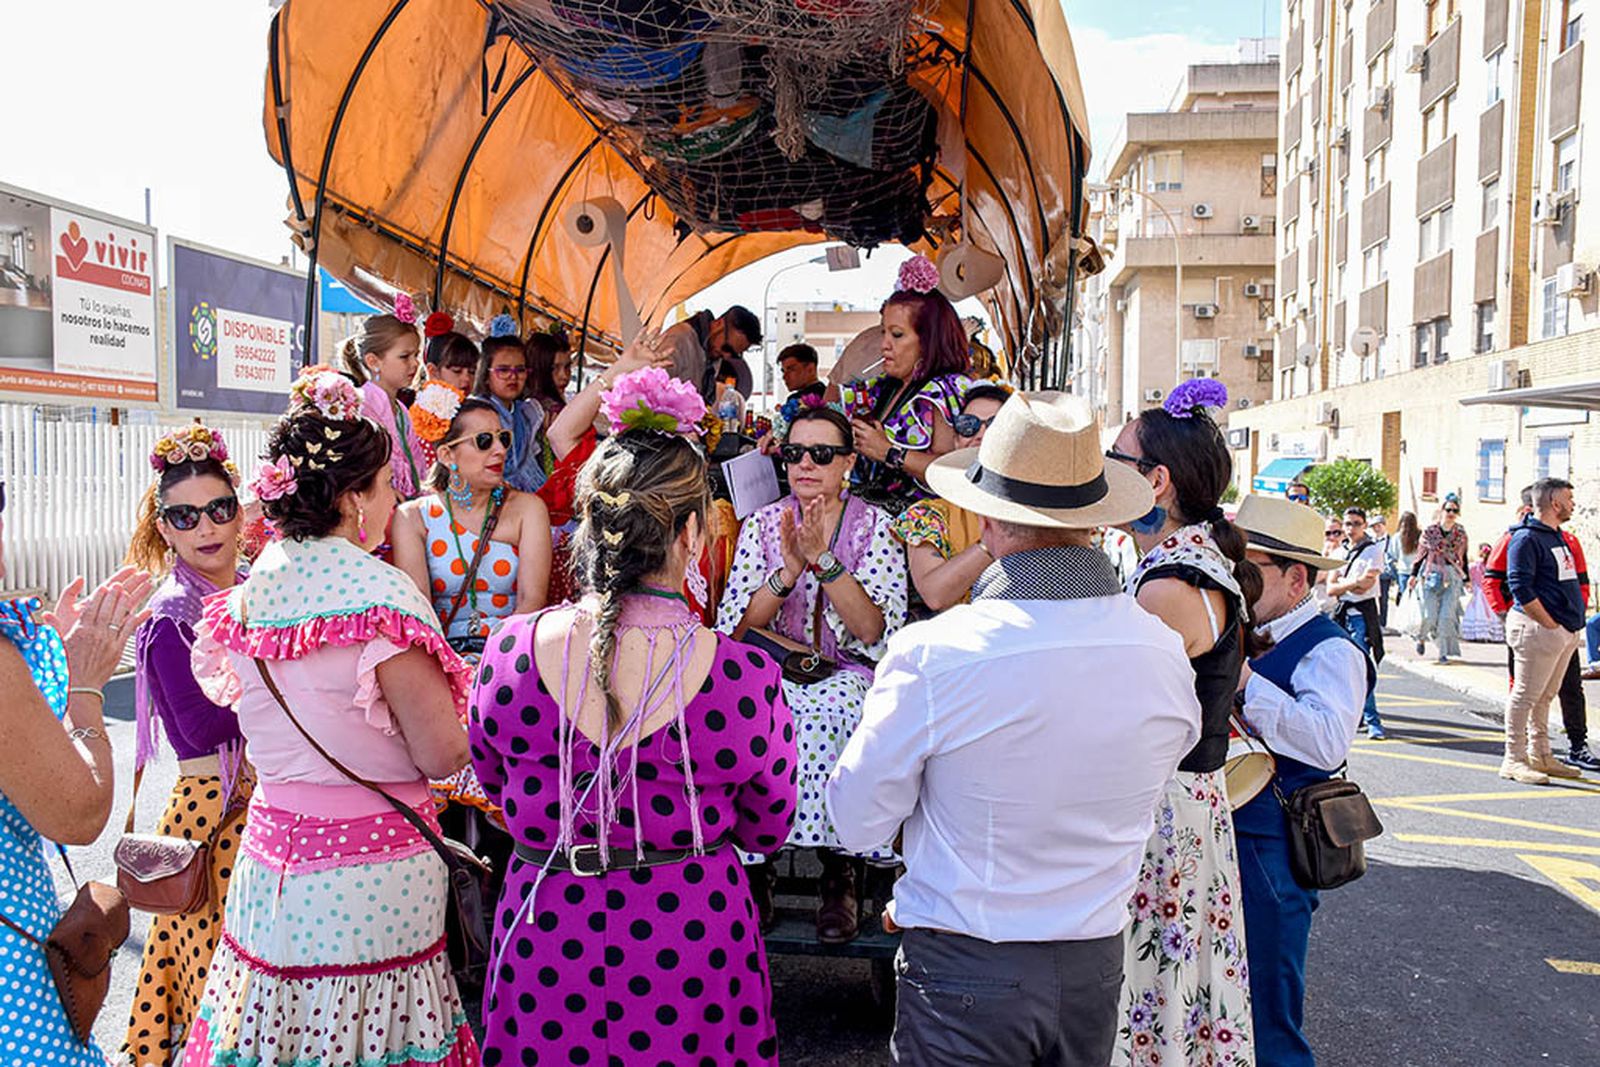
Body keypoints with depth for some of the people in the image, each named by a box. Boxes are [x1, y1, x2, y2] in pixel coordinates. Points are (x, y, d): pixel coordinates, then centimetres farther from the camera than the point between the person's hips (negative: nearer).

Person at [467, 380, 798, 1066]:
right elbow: (767, 830, -6)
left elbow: (495, 783, 3)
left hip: (546, 942, 2)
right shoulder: (745, 679, -23)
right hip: (692, 944, -1)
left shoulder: (510, 652, -16)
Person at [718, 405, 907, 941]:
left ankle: (840, 877, -18)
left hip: (846, 674, -1)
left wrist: (824, 560, -19)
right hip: (771, 674, 2)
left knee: (826, 712, -34)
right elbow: (733, 631, -2)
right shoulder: (762, 524, 8)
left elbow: (876, 635, -10)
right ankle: (753, 870, -16)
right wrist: (789, 569, -16)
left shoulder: (875, 526, 3)